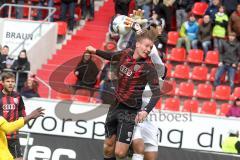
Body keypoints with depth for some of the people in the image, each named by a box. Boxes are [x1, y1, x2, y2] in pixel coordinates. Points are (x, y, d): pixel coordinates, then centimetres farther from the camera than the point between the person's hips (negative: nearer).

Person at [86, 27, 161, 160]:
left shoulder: (148, 67, -17)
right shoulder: (126, 54, 0)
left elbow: (156, 93, -23)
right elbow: (111, 56, 25)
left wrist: (146, 111, -36)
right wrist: (95, 51, 20)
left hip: (129, 111, -6)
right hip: (115, 106, 6)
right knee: (108, 149, 14)